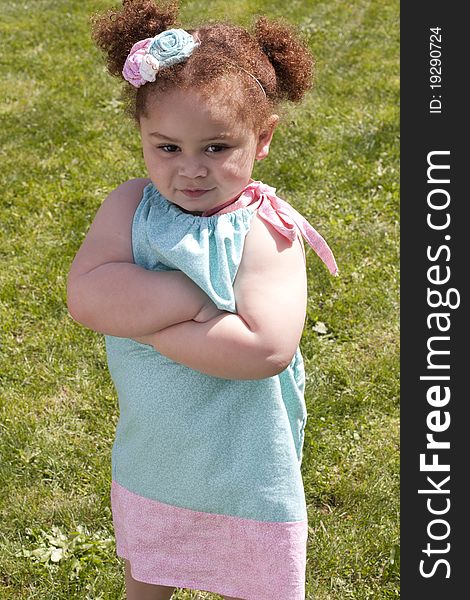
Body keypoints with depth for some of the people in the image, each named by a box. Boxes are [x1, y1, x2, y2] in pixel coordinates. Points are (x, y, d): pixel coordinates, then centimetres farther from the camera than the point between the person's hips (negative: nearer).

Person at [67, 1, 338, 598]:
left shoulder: (266, 231, -22)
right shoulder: (132, 206, -12)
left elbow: (266, 349, -35)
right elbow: (85, 294, -26)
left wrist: (140, 314, -30)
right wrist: (202, 300, -31)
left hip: (245, 473, -3)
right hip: (148, 457, 4)